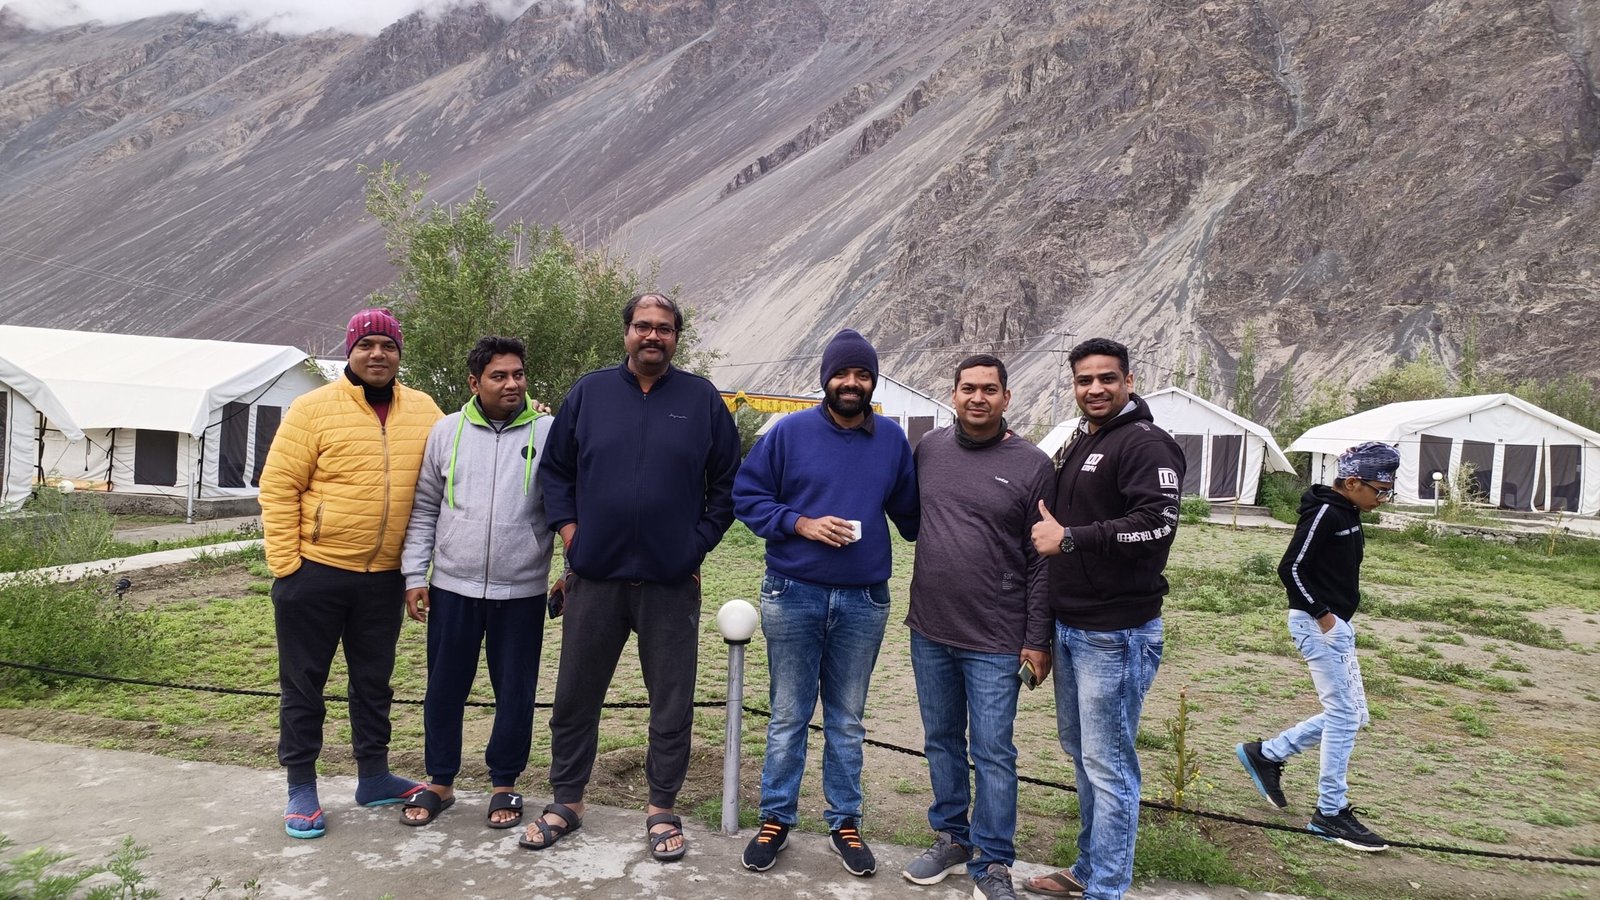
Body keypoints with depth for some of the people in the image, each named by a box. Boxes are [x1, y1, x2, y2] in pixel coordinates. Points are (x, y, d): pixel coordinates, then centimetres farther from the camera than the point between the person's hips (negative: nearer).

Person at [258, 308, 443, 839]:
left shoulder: (424, 412, 3)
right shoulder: (313, 408, -7)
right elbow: (278, 488, -7)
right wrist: (285, 565, -10)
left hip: (384, 577, 3)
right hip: (314, 573, -3)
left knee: (374, 681, 16)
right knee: (303, 684, 8)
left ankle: (374, 776, 31)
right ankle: (301, 789, 22)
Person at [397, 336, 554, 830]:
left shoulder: (548, 433, -3)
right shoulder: (447, 431, 3)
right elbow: (424, 510, 8)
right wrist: (415, 574, 5)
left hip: (521, 591, -2)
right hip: (452, 586, 2)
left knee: (515, 692, 10)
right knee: (444, 690, 13)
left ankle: (505, 784, 27)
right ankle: (440, 783, 30)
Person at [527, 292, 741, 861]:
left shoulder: (703, 400, 2)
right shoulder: (589, 393, 5)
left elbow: (727, 484, 6)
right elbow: (554, 469, 11)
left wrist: (698, 544, -1)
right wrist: (569, 530, 0)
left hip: (671, 583, -1)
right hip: (594, 578, 1)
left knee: (672, 702, 7)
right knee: (575, 696, 11)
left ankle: (662, 809, 24)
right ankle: (566, 802, 28)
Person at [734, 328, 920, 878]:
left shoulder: (892, 440, 4)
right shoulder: (789, 432, -4)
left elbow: (910, 512, 12)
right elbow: (746, 496, -2)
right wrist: (800, 524, -14)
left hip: (864, 603, 2)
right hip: (792, 597, -2)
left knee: (847, 721, 13)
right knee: (788, 717, 9)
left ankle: (845, 822, 26)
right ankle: (776, 819, 23)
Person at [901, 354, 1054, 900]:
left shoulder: (1032, 465, -7)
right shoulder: (929, 450, 4)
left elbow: (1042, 563, -6)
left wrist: (1038, 640, -8)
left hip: (995, 641, -4)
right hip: (929, 631, 4)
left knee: (992, 753, 3)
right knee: (941, 742, 17)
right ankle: (951, 838, 34)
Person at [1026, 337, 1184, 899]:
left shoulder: (1145, 445, -12)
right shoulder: (1079, 443, 15)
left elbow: (1158, 524, -25)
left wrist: (1069, 538, -20)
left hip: (1116, 635, -9)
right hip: (1069, 628, 9)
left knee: (1107, 764, -2)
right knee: (1080, 750, 18)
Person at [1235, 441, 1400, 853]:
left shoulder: (1348, 515, 12)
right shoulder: (1324, 513, -17)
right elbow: (1290, 569, -21)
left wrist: (1339, 617, 9)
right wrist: (1322, 614, -17)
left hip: (1338, 626, 10)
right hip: (1318, 624, -10)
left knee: (1349, 715, 14)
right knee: (1344, 715, -4)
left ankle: (1265, 754, 24)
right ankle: (1330, 813, 7)